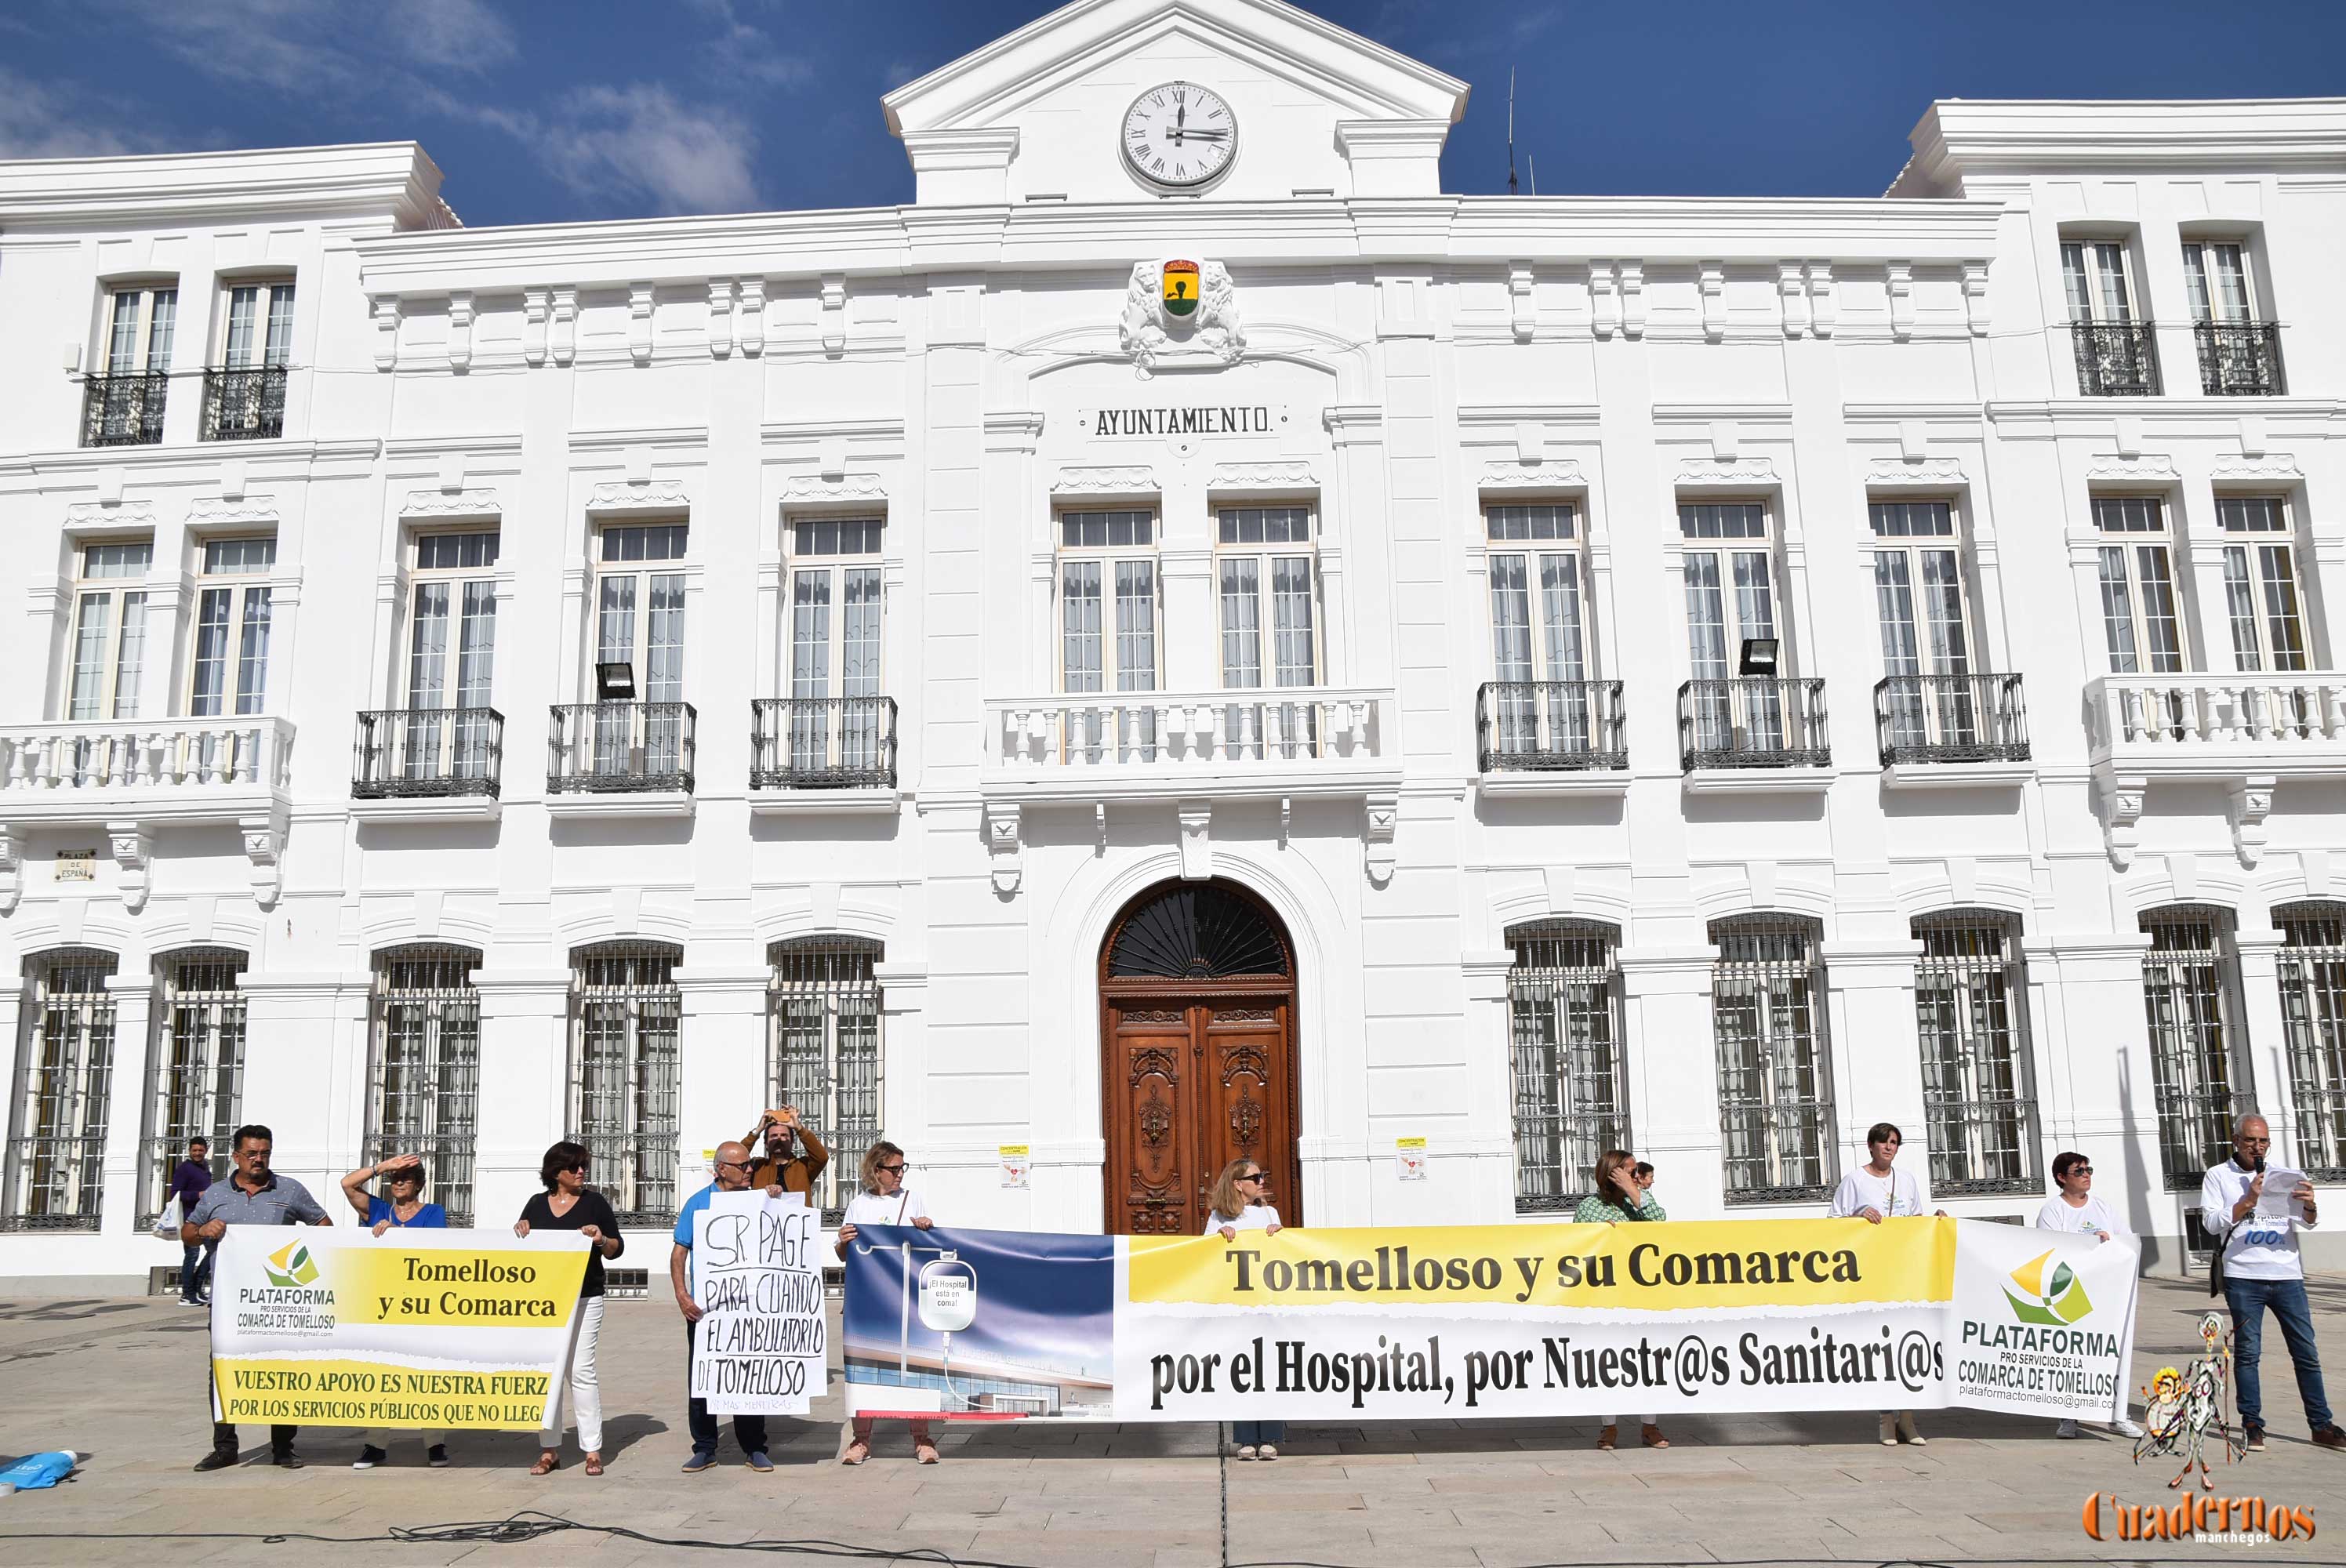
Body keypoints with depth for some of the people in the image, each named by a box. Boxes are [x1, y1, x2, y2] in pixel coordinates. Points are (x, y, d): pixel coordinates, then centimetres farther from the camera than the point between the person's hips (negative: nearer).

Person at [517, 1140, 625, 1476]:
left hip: (584, 1297, -3)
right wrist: (520, 1232, -3)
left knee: (581, 1370, -8)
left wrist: (601, 1240, -16)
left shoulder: (594, 1202, 4)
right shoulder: (537, 1204, 11)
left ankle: (593, 1450, -2)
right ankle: (549, 1450, 12)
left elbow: (617, 1248, 4)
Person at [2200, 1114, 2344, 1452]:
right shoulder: (2219, 1176, 5)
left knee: (2307, 1351, 4)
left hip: (2287, 1275, 3)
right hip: (2243, 1276, -3)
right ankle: (2252, 1424, 4)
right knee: (2248, 1351, -1)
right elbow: (2211, 1223, -4)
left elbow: (2307, 1223, 6)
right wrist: (2248, 1201, -16)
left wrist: (2310, 1205, -17)